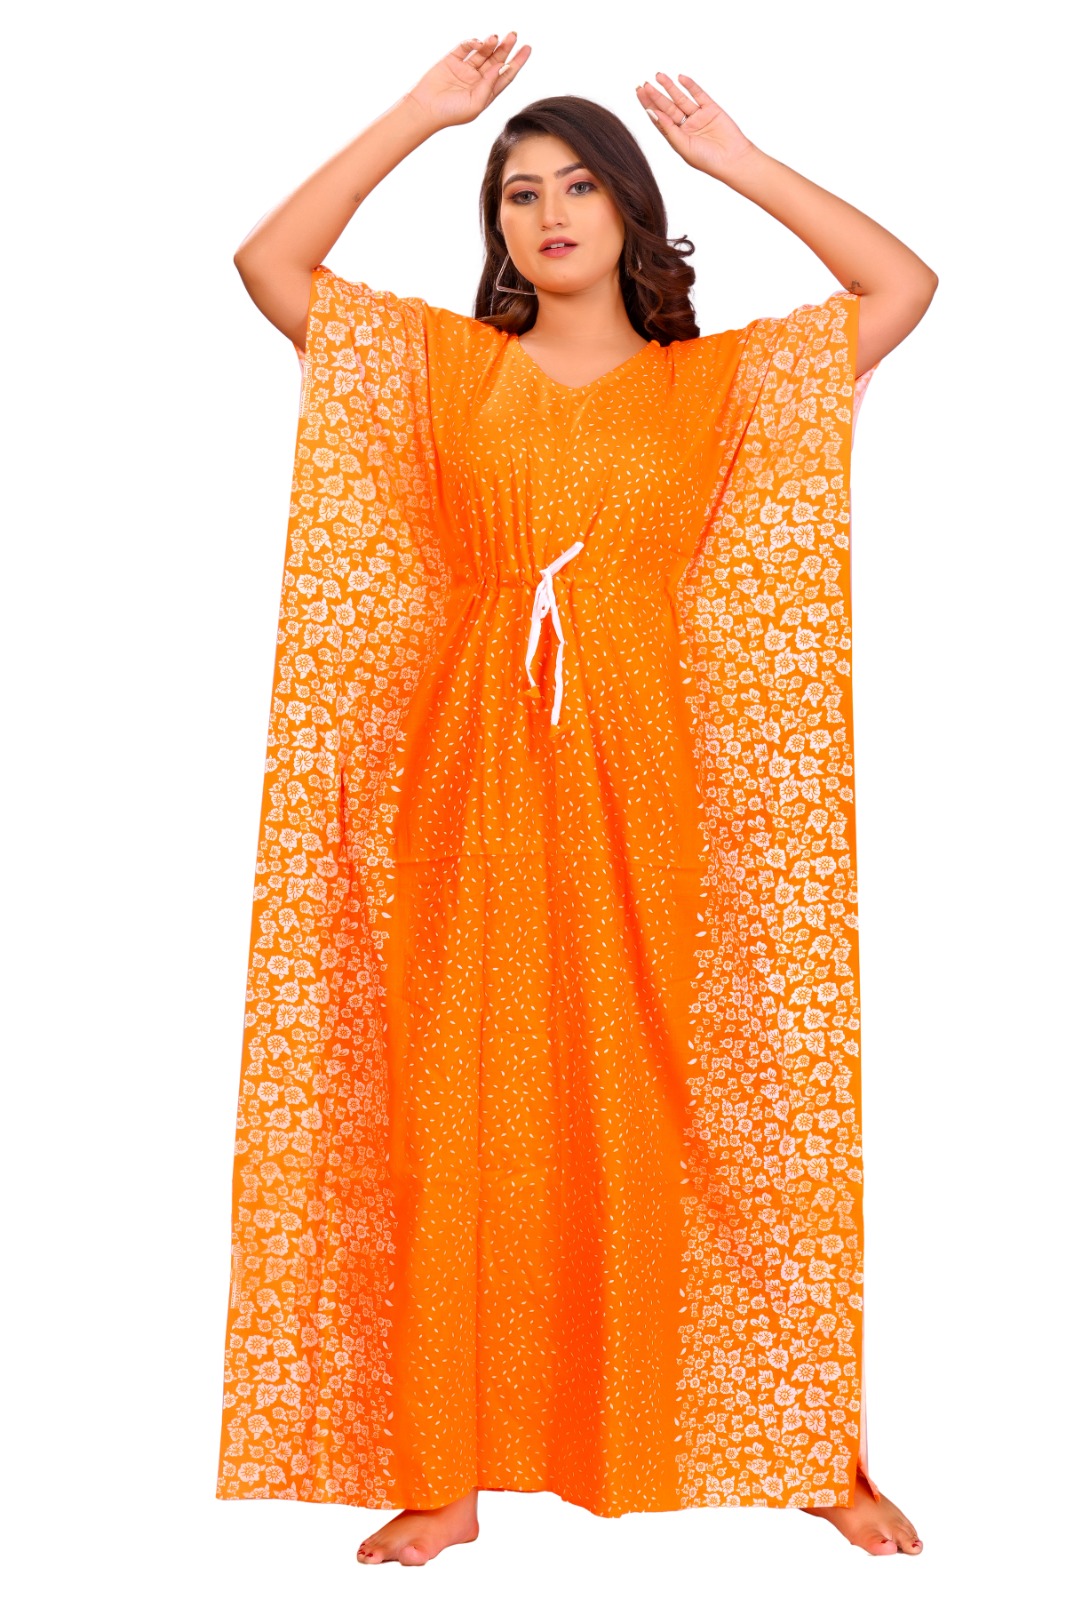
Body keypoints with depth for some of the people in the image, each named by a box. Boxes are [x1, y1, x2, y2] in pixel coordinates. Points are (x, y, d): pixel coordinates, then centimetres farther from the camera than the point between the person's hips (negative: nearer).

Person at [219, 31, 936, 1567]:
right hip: (477, 771, 1)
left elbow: (906, 287, 6)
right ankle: (449, 1473, 12)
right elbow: (269, 261, 7)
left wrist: (741, 159, 7)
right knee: (466, 1115, 1)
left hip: (649, 779, 0)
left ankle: (814, 1445, 15)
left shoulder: (718, 380, 11)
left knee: (686, 1104, 2)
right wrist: (416, 116, 6)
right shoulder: (445, 365, 12)